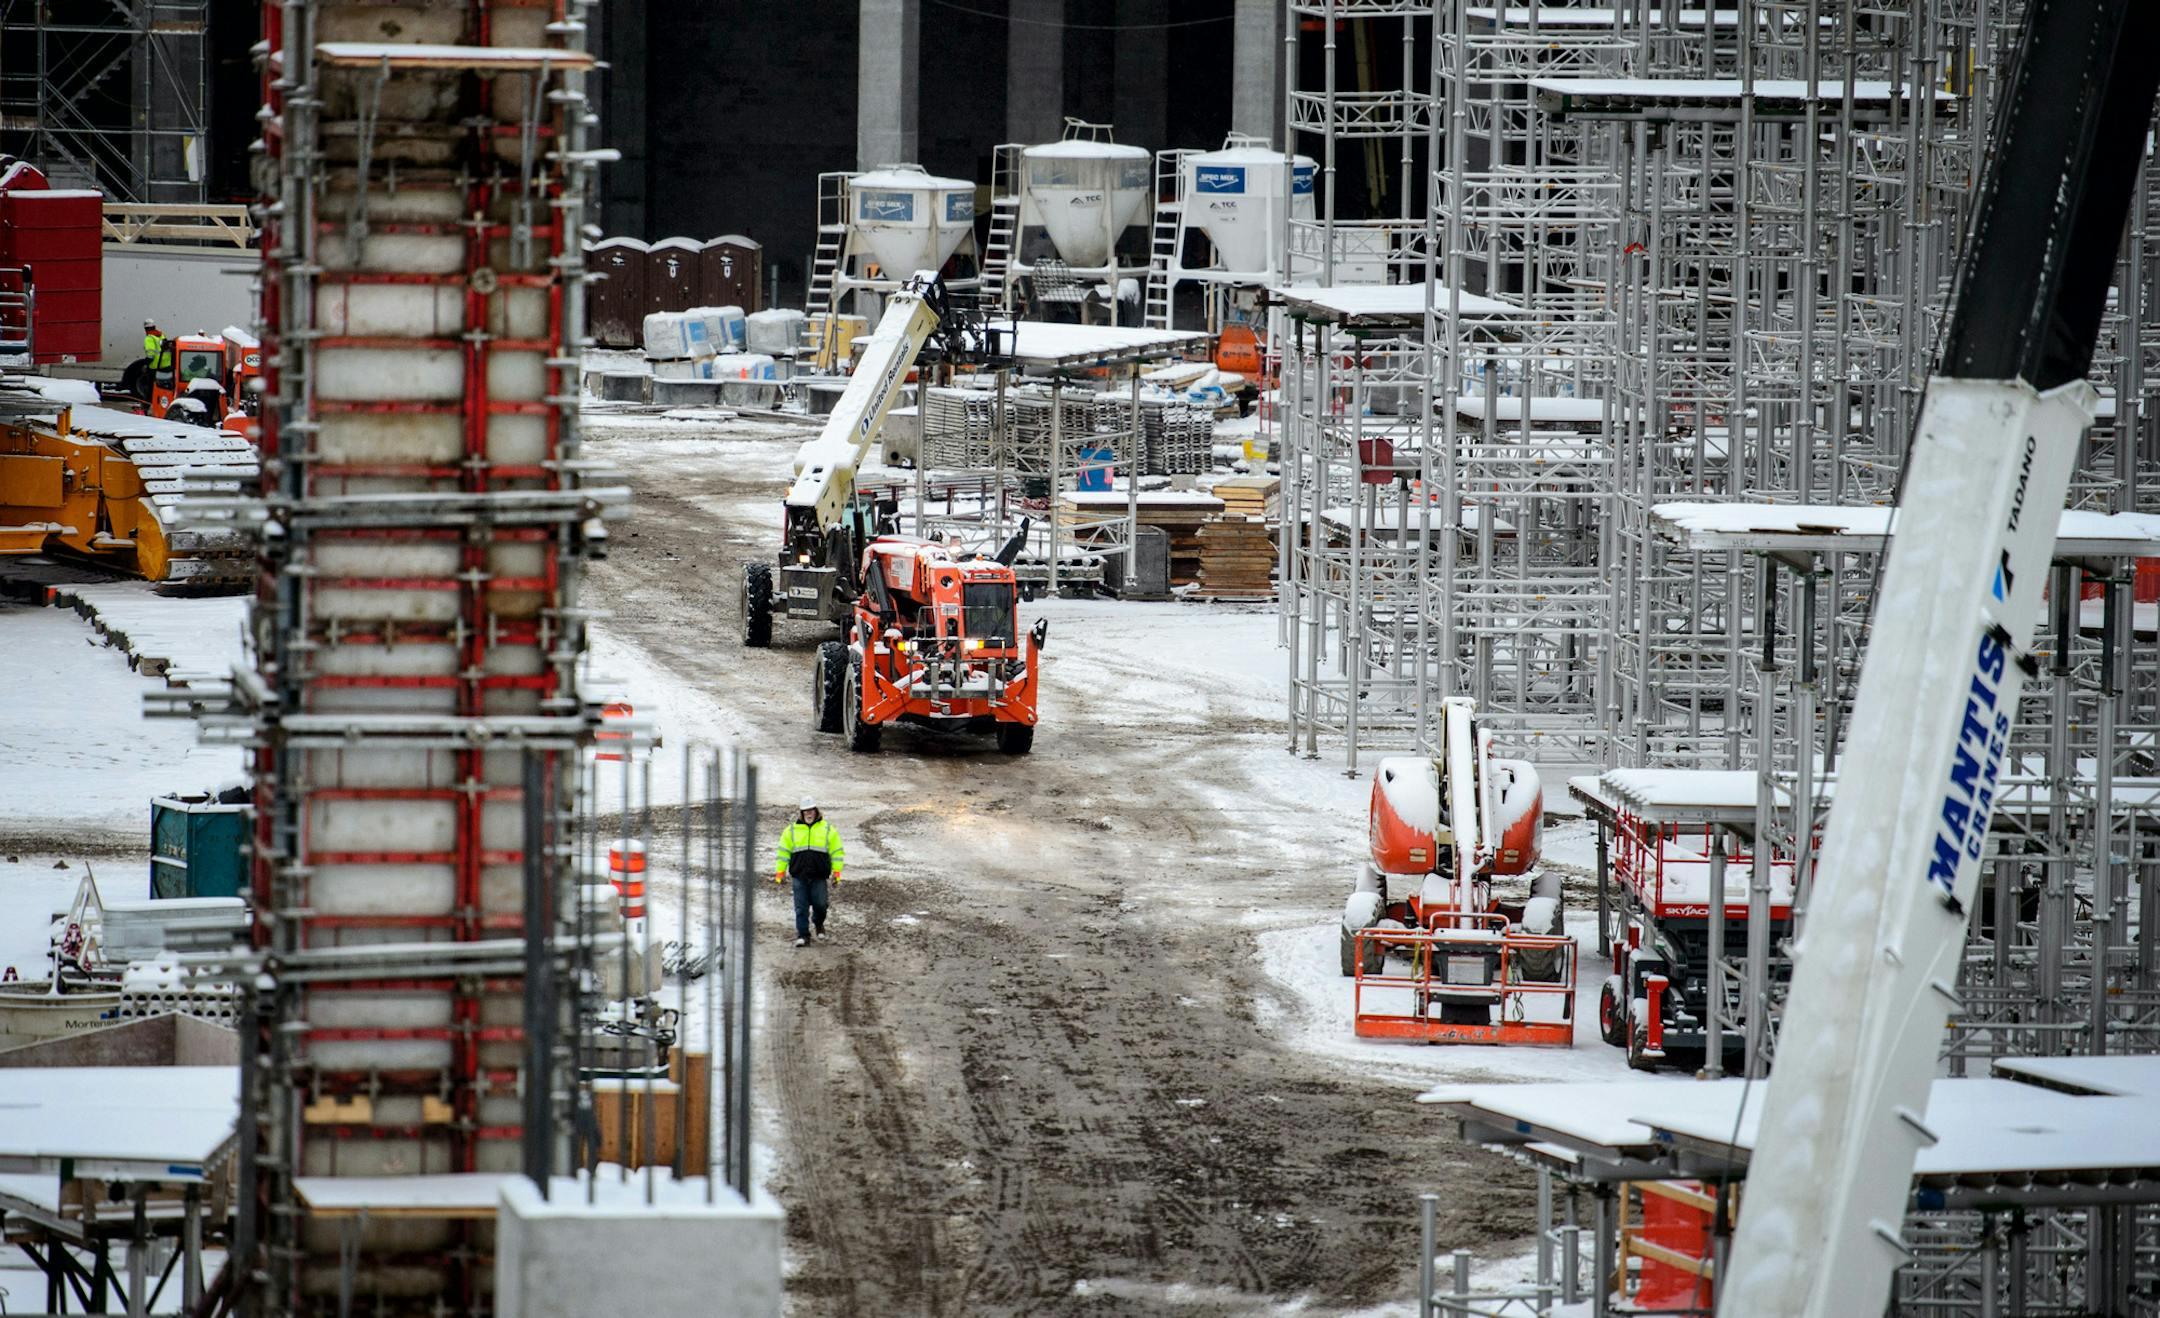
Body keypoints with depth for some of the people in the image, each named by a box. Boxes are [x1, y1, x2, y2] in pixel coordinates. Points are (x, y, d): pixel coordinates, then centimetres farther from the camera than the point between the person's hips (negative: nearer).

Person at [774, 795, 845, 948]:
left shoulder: (828, 830, 6)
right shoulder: (792, 830, 8)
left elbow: (837, 852, 9)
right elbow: (783, 852, 12)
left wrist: (836, 872, 1)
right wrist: (780, 872, 6)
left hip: (819, 877, -1)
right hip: (799, 876, 1)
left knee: (820, 904, -3)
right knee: (801, 907, -2)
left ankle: (818, 923, 28)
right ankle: (803, 934, 6)